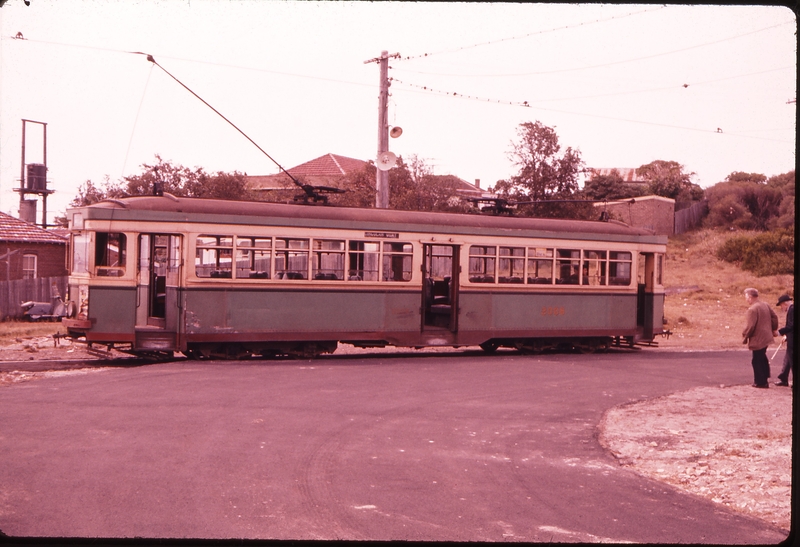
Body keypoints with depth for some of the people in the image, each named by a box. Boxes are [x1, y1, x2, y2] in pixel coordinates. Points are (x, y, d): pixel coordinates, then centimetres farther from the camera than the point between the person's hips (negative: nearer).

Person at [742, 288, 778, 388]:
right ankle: (765, 378, 32)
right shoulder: (765, 305, 7)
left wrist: (745, 335, -8)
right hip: (766, 337, 9)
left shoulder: (752, 309, -19)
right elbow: (774, 317, 13)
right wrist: (774, 329, 24)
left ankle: (760, 382, 5)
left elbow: (750, 326, -22)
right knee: (762, 358, 24)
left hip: (757, 339, -9)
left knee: (757, 361, 1)